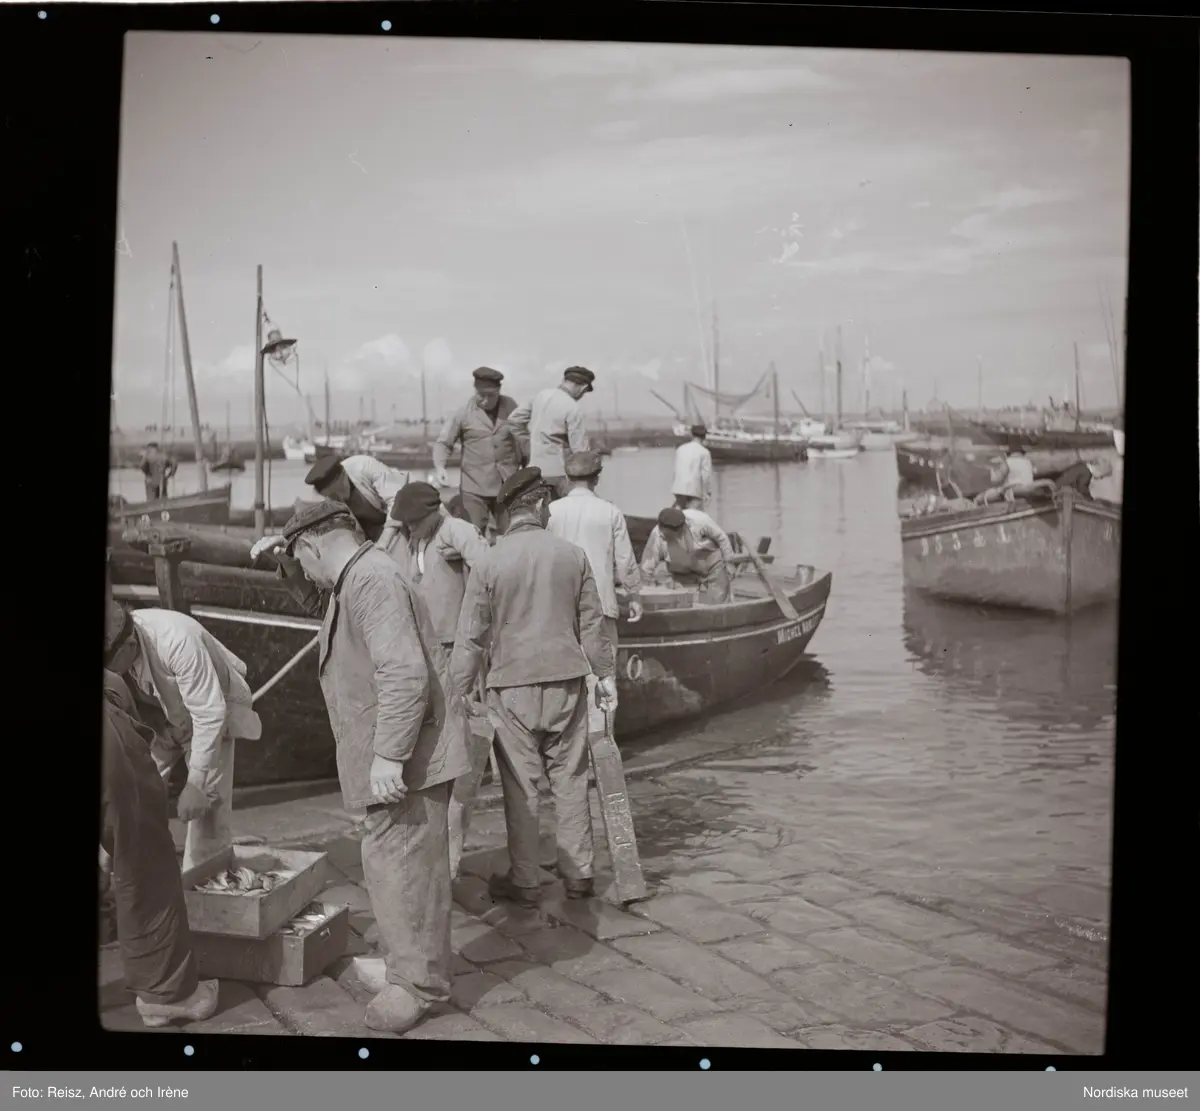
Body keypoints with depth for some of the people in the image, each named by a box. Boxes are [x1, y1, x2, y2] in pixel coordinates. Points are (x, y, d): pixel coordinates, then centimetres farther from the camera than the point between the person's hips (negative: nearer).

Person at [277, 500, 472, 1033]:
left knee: (403, 864, -4)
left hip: (407, 756, -11)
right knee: (394, 860, 17)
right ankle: (413, 964, 29)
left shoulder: (371, 579, -18)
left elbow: (404, 673, -26)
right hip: (393, 753, 11)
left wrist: (388, 755, -26)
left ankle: (418, 983, 7)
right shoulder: (356, 579, 17)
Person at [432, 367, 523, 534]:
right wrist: (440, 467, -19)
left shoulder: (511, 407, 4)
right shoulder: (463, 412, -4)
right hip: (474, 485, -2)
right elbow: (443, 443, -1)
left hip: (508, 484, 3)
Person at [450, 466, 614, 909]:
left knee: (521, 786, 5)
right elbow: (592, 622, 7)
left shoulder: (490, 562, -7)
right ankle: (578, 873, 20)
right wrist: (604, 673, 19)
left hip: (512, 687, -2)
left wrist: (459, 691, 3)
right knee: (570, 779, 12)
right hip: (567, 681, 2)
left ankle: (524, 882, 13)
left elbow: (470, 636, -6)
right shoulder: (572, 555, 0)